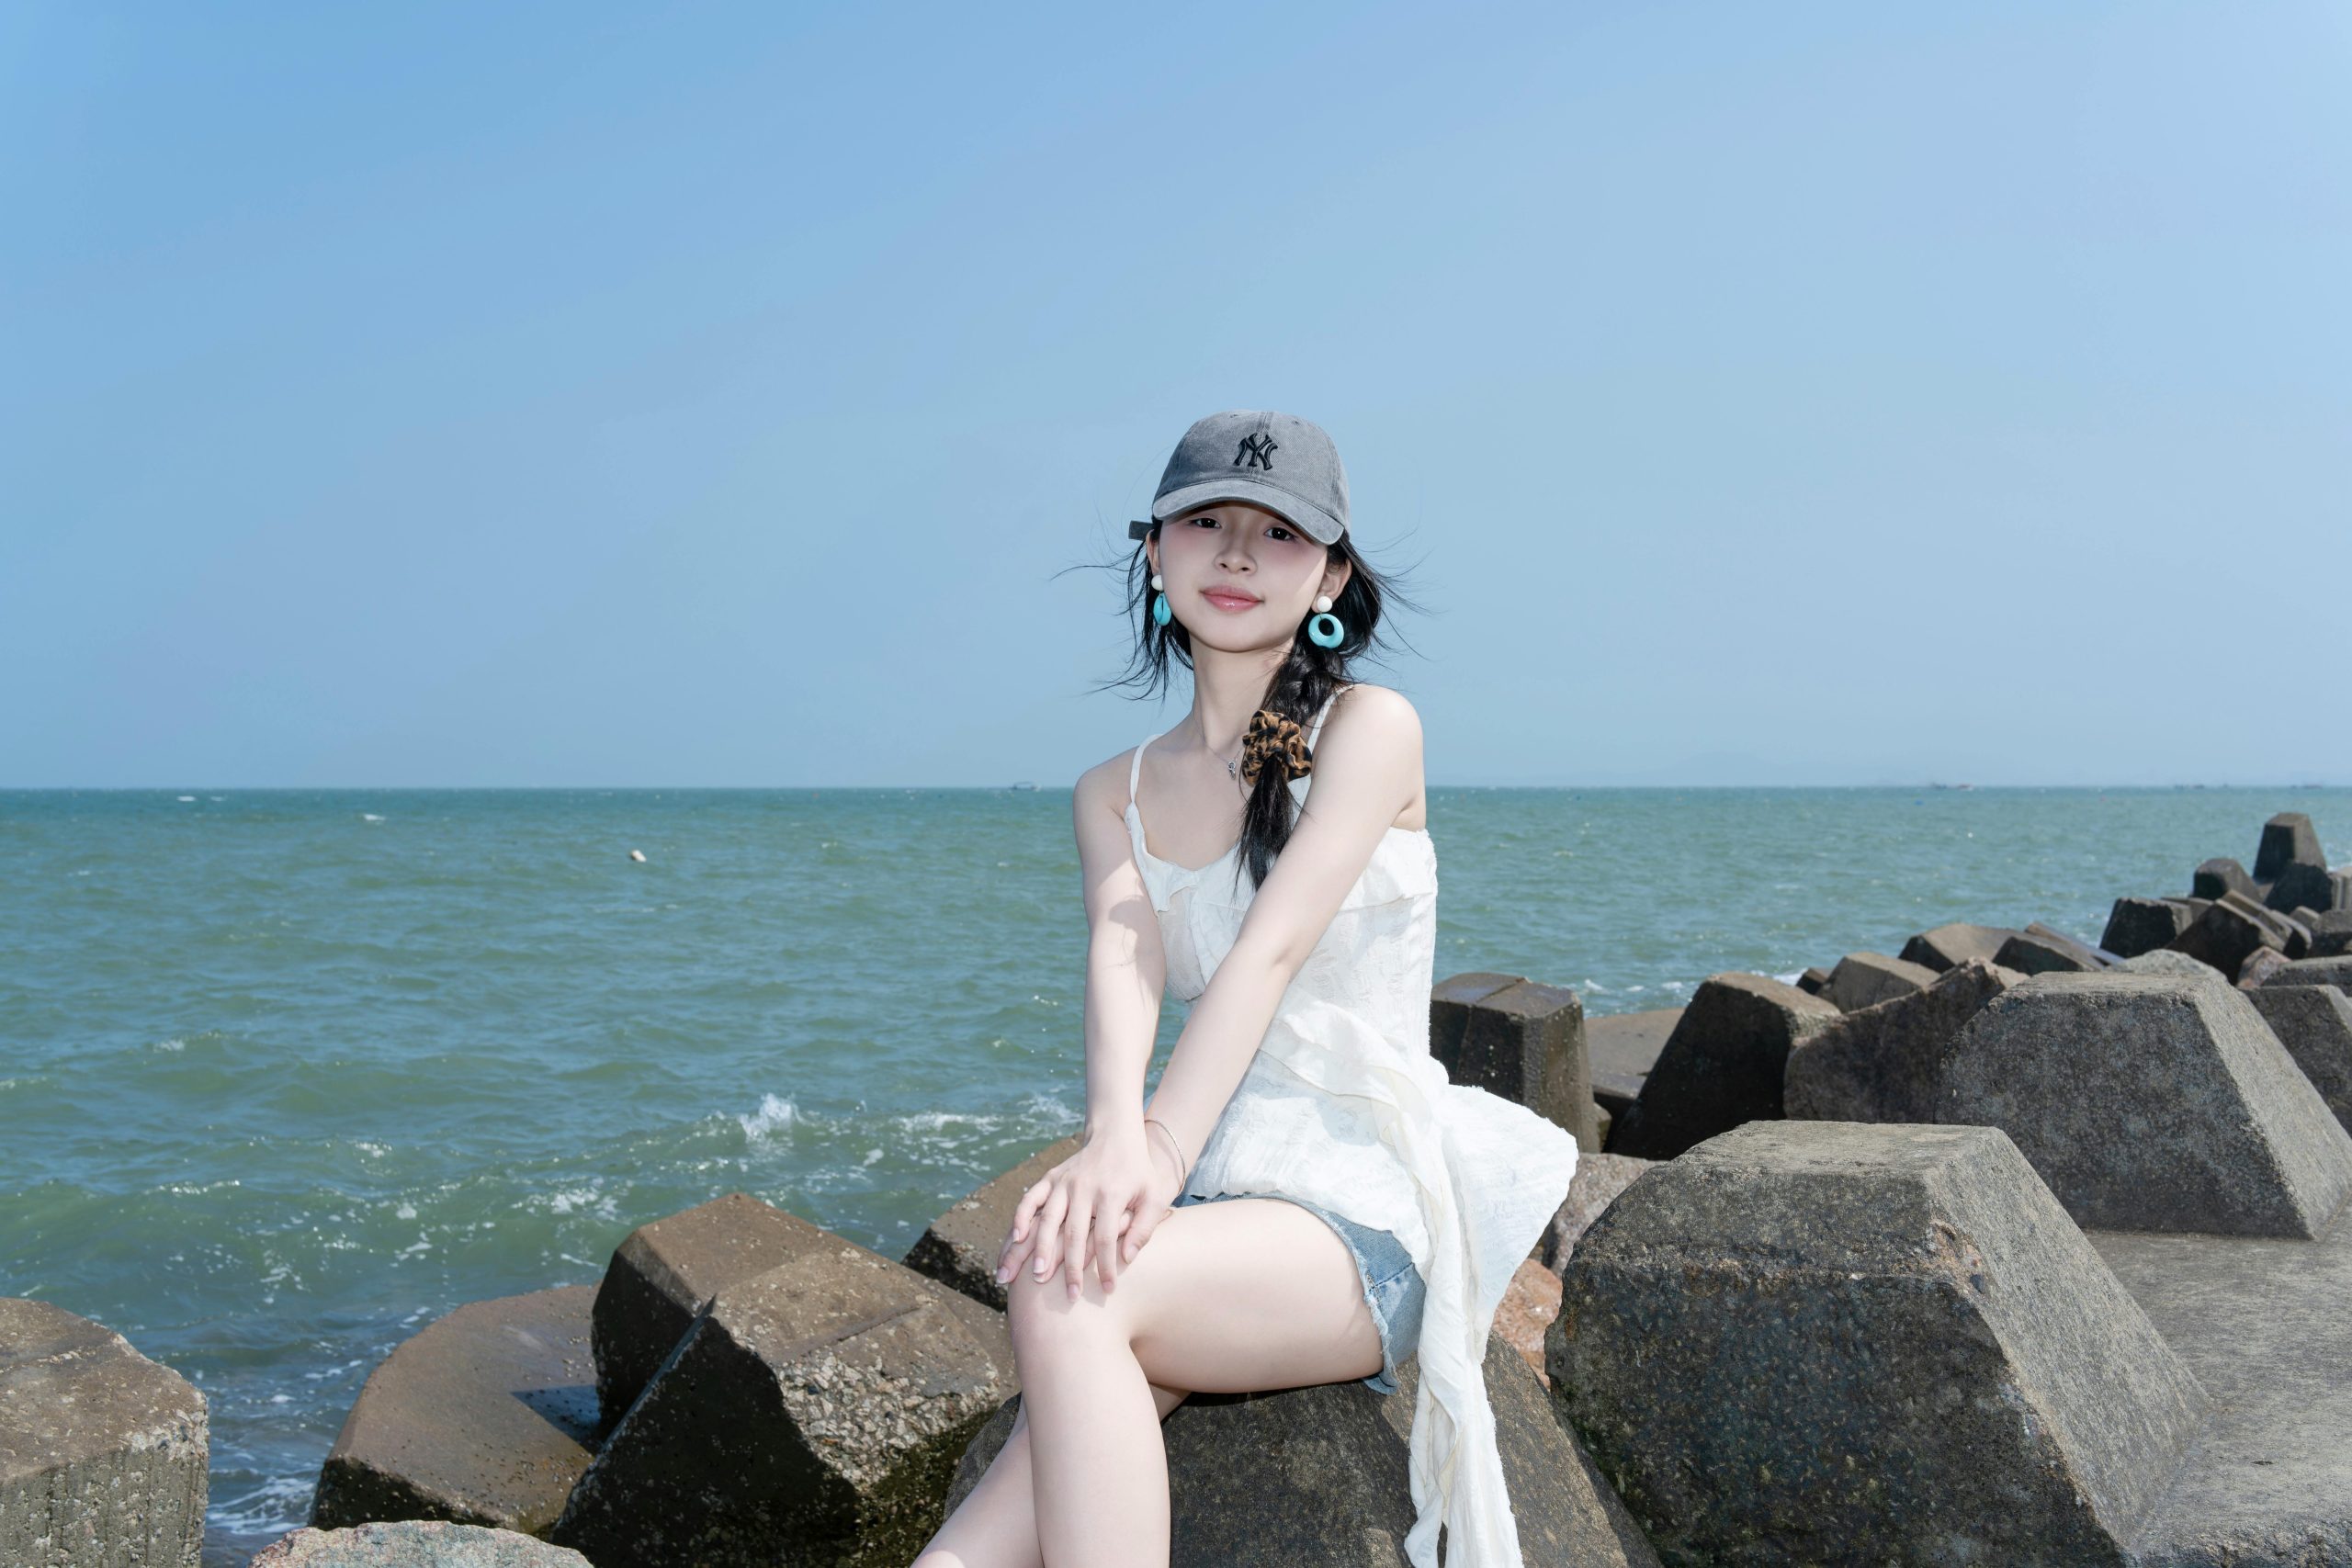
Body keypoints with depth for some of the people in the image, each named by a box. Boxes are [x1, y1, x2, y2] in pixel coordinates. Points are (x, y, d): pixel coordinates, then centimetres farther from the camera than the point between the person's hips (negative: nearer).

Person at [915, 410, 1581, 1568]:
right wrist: (1115, 1139, -28)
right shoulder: (1113, 795, 14)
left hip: (1364, 1212, -4)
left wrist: (1162, 1152, -27)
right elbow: (1121, 959, -6)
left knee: (1069, 1295, -33)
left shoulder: (1369, 727, 1)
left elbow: (1269, 949, -14)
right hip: (1210, 1208, 4)